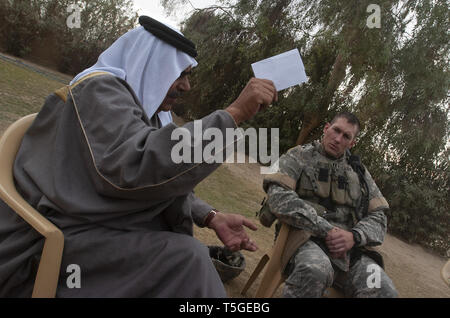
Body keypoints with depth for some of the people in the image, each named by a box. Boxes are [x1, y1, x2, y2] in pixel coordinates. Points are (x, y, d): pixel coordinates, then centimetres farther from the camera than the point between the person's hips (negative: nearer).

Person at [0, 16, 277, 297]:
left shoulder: (148, 109, 11)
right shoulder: (99, 90, -16)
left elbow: (169, 184, 10)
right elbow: (138, 168, -35)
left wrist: (212, 218, -8)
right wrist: (234, 113, -34)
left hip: (106, 228, 9)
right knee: (187, 259, -21)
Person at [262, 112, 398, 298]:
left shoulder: (359, 173, 22)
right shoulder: (299, 156, 9)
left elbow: (378, 217, 15)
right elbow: (279, 197, -8)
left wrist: (354, 236, -9)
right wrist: (326, 230, -14)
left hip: (348, 246, 3)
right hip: (306, 238, -3)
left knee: (383, 290, -28)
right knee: (316, 269, -39)